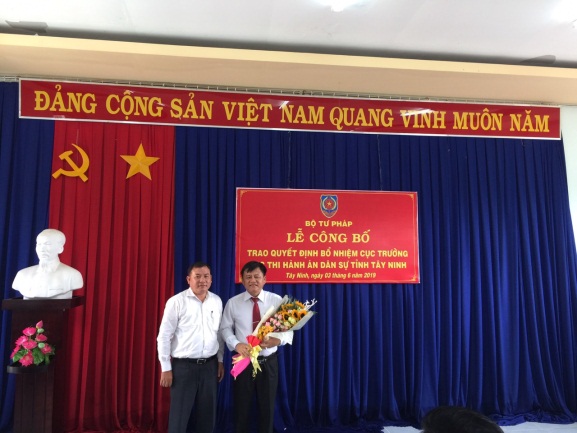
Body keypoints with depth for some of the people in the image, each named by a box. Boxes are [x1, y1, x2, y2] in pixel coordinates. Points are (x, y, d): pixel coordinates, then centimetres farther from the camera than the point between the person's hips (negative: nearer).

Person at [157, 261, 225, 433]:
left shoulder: (217, 301, 3)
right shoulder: (176, 302, -10)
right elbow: (164, 336, -8)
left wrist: (220, 360, 11)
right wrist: (166, 368, -9)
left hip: (210, 365, 4)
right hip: (183, 366, -4)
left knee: (207, 414, 15)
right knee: (179, 416, 7)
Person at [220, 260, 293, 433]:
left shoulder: (277, 301, -6)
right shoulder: (233, 303, -3)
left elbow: (288, 329, -6)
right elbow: (225, 328, 2)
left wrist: (278, 340, -28)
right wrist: (236, 344, -17)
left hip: (268, 362, 0)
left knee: (267, 407, 14)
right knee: (241, 407, 13)